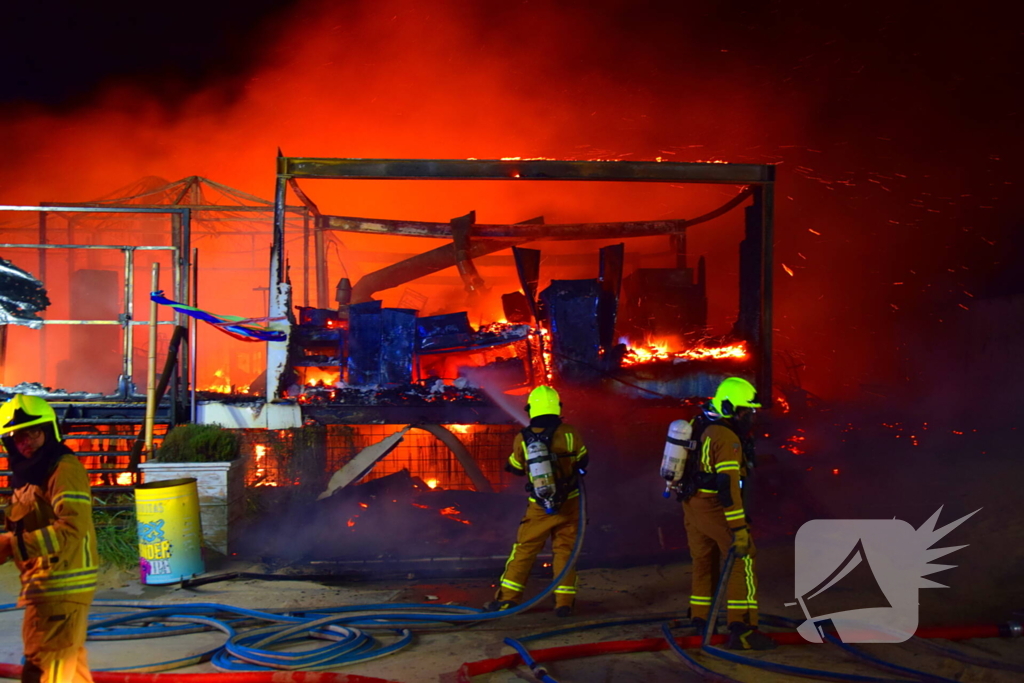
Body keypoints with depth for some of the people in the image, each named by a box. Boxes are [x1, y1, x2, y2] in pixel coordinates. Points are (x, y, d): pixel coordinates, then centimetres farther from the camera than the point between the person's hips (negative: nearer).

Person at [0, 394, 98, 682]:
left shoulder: (65, 469, -15)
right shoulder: (27, 474, 16)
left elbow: (72, 530, -25)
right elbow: (24, 530, 18)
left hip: (61, 588, -10)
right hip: (49, 587, 10)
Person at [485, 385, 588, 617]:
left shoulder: (522, 439, -8)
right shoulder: (569, 433, -11)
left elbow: (516, 468, 8)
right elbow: (583, 461, 5)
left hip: (539, 506, 0)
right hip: (569, 503, 0)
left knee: (524, 549, 10)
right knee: (564, 550, 9)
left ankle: (508, 597, 11)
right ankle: (564, 601, 8)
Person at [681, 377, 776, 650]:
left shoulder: (701, 430, 11)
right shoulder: (727, 439, -18)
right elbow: (728, 485, -26)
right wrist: (739, 528, -26)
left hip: (692, 505, 9)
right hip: (714, 508, -9)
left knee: (704, 562, 20)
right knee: (743, 561, -7)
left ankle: (700, 619, 30)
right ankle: (741, 629, -13)